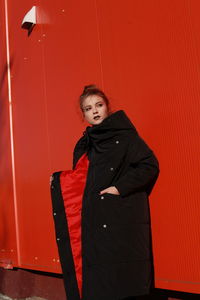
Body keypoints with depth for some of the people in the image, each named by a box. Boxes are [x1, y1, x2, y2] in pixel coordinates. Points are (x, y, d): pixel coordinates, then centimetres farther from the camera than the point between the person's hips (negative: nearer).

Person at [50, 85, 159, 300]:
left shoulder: (124, 135, -3)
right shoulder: (83, 145, 16)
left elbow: (150, 165, -11)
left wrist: (120, 188, -16)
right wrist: (59, 180, 3)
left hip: (120, 220, -5)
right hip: (92, 221, 6)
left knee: (119, 279, -3)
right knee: (95, 280, 6)